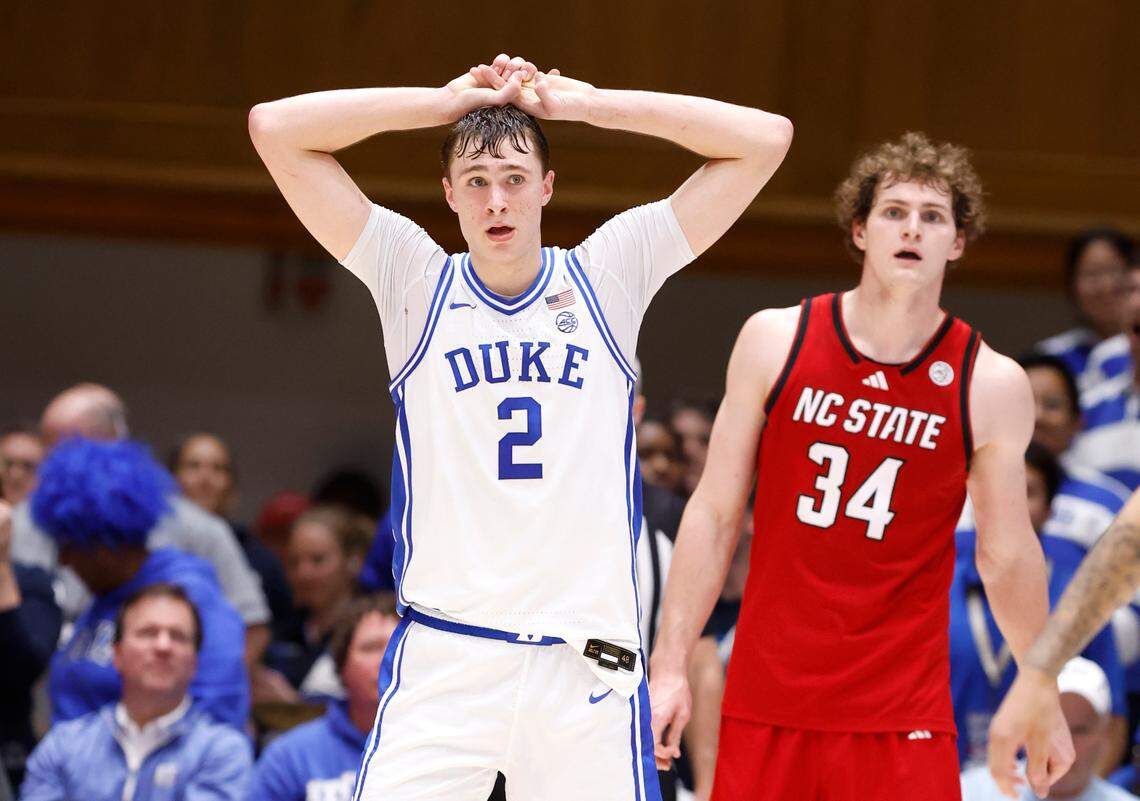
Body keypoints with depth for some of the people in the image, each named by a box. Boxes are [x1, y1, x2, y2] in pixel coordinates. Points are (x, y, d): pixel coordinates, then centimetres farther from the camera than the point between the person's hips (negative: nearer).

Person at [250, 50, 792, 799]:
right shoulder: (417, 282, 6)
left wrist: (583, 102, 3)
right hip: (446, 654, -1)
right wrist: (450, 100, 2)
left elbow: (765, 139, 5)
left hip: (587, 657, 1)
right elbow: (275, 128, 1)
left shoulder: (608, 276, 8)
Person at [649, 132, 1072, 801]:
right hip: (766, 699, 1)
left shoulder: (992, 387, -2)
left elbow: (1007, 553, 10)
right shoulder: (777, 341, 1)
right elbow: (715, 513, 5)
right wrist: (670, 665, 1)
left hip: (905, 715, -1)